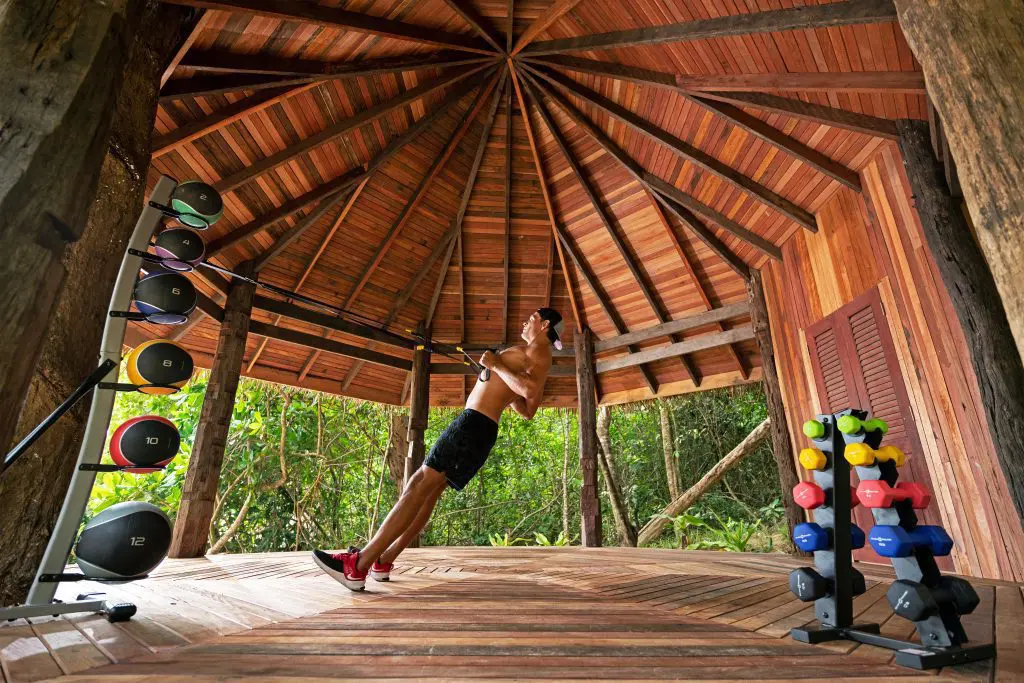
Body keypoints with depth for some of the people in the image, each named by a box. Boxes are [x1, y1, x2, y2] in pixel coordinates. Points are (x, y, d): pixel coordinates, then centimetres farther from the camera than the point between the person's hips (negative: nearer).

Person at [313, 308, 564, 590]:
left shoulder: (539, 352, -4)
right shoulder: (531, 356, 25)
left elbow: (530, 391, -27)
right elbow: (528, 410, 31)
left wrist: (497, 365, -18)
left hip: (475, 424, -10)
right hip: (475, 426, 10)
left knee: (420, 485, -14)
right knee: (428, 489, 11)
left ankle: (357, 565, -14)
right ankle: (382, 562, 18)